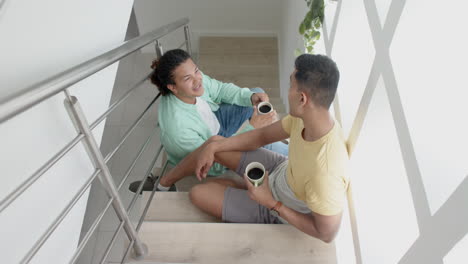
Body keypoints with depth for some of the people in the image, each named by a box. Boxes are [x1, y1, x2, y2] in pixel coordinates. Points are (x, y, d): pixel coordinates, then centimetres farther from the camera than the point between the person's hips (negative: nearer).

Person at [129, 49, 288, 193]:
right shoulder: (177, 128, -42)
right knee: (266, 145, -11)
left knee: (257, 92, 4)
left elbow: (221, 89, -4)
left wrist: (251, 97, -23)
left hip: (215, 121, 7)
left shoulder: (196, 78, -25)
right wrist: (252, 128, -37)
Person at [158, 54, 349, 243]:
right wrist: (213, 147, -8)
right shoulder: (309, 117, -20)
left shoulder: (325, 171, -43)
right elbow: (262, 135, -4)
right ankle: (164, 181, 28)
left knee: (198, 193, -3)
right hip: (282, 171, 6)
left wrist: (270, 203, -28)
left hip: (281, 212, -6)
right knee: (215, 143, 5)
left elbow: (327, 233, -29)